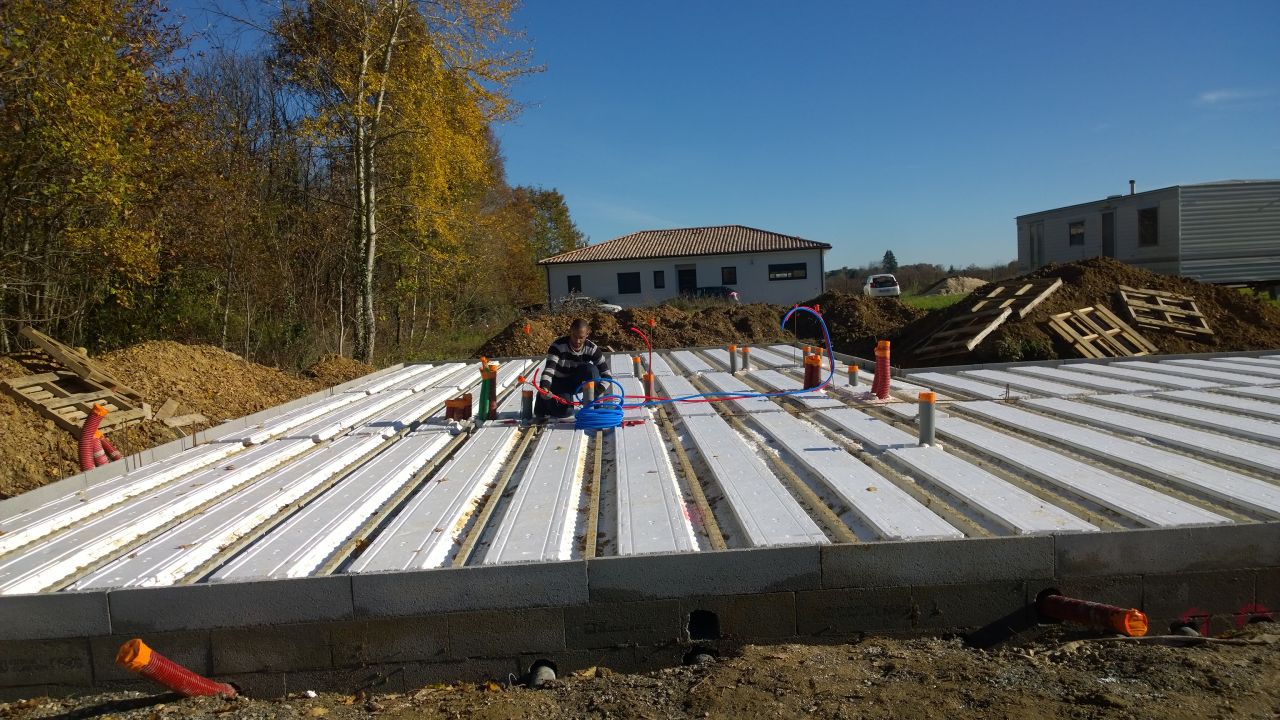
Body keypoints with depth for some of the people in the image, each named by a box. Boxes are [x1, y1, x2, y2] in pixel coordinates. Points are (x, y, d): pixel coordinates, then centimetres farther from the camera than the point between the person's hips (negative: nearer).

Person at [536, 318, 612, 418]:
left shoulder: (592, 349, -17)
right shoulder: (558, 345, -24)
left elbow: (606, 373, -17)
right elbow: (549, 369, -34)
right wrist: (544, 388, -52)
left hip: (575, 383, 1)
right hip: (558, 382, -1)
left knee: (591, 369, -30)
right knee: (563, 411, -28)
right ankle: (543, 400, 10)